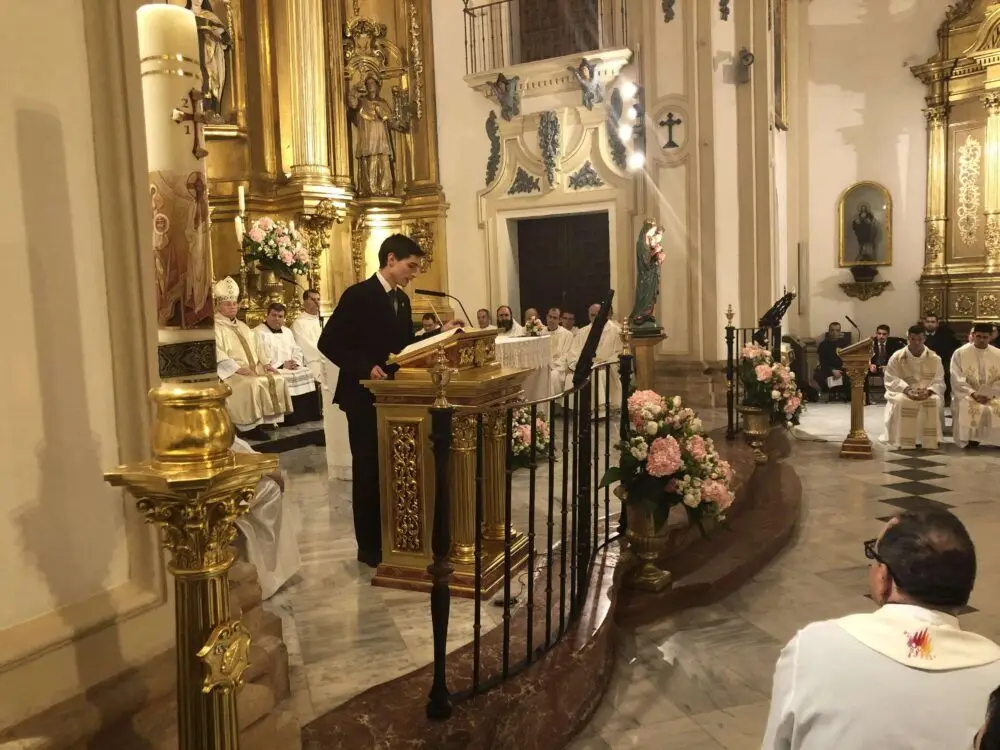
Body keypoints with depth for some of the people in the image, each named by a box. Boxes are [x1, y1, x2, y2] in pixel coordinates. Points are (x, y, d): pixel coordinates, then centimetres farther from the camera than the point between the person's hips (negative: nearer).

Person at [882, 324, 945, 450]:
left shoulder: (934, 359, 4)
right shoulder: (896, 357, 1)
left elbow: (939, 382, -1)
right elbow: (891, 380, -6)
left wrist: (928, 391, -23)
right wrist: (907, 390, -23)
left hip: (928, 394, 1)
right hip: (903, 393, -1)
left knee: (935, 401, -33)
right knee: (902, 402, -36)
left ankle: (930, 442, -25)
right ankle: (904, 442, -30)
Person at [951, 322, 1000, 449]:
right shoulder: (960, 353, -1)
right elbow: (957, 380, -7)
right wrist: (973, 394, -21)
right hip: (966, 394, -2)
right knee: (967, 407, -34)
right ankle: (970, 439, -19)